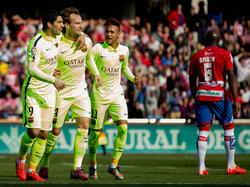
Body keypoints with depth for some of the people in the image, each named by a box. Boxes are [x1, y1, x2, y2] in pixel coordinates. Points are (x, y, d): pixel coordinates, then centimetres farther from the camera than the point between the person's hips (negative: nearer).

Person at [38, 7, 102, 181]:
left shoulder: (86, 41, -1)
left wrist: (96, 73, 7)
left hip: (80, 90, 4)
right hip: (61, 93, -4)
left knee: (84, 125, -10)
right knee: (55, 130, 1)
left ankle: (77, 168, -6)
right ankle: (44, 165, 21)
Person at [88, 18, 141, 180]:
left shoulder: (124, 50, 4)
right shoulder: (98, 48, -9)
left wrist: (133, 78, 6)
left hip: (117, 94, 3)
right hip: (99, 94, -3)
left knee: (123, 127, -14)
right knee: (95, 131, 2)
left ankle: (114, 166, -5)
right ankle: (93, 166, 22)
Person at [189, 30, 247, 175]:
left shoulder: (196, 56, 9)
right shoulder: (225, 54, -1)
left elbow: (192, 81, 13)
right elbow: (232, 77, -9)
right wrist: (236, 99, -11)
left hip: (201, 95, 3)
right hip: (219, 95, -3)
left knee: (203, 131, 3)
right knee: (229, 128, 9)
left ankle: (201, 167, -5)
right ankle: (231, 166, 11)